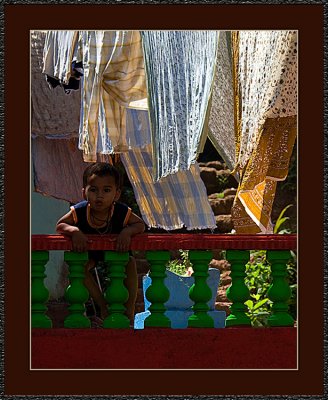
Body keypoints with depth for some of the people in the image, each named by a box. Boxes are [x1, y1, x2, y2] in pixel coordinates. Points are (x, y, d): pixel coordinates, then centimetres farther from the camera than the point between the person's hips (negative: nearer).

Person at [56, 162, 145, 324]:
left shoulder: (121, 212, -29)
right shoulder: (80, 211, -29)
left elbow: (140, 224, -17)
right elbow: (59, 225, -20)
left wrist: (127, 231, -39)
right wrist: (74, 231, -41)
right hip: (88, 251, 1)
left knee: (130, 263, -26)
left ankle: (129, 308, -11)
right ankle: (102, 304, -8)